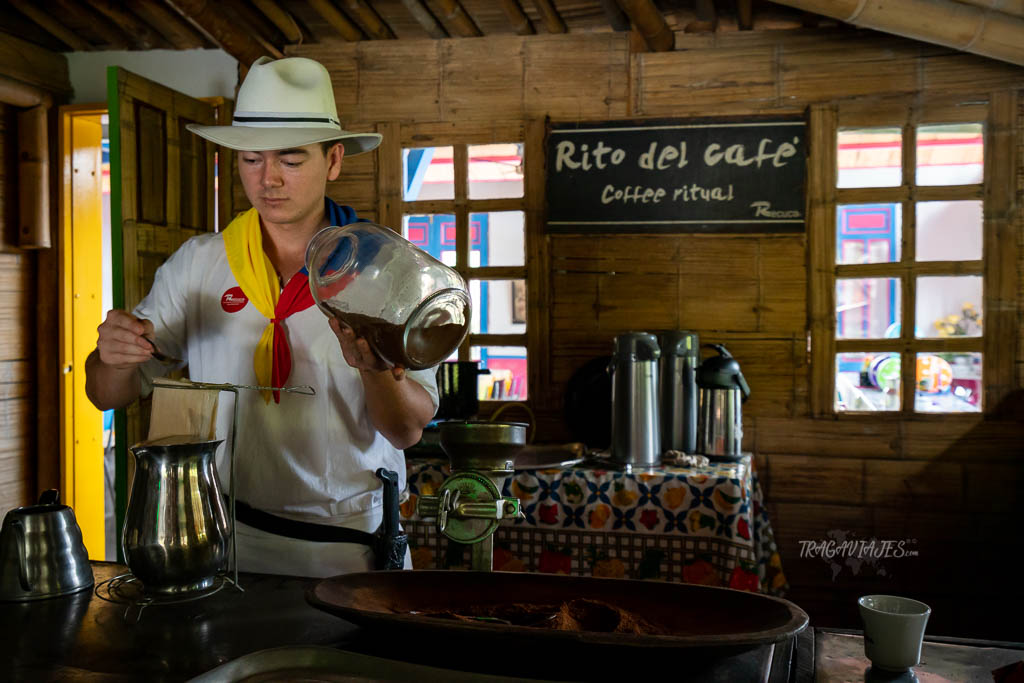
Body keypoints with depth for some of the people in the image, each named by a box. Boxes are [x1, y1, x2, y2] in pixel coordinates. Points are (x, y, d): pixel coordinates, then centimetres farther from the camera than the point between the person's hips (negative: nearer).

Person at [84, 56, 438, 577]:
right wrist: (115, 356, -13)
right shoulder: (197, 264, 5)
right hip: (228, 541, 2)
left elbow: (409, 430, -5)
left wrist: (377, 367, -25)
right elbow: (108, 395, 9)